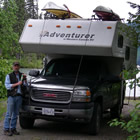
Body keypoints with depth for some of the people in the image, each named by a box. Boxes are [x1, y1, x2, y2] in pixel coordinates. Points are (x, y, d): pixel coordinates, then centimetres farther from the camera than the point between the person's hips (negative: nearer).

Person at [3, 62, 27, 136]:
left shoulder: (21, 75, 16)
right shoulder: (9, 76, 5)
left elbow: (25, 85, 12)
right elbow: (7, 86, -7)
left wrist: (25, 79, -5)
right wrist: (17, 84, -15)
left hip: (19, 96, 4)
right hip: (11, 96, -4)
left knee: (15, 114, 7)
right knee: (9, 113, -7)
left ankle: (13, 129, 13)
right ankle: (6, 129, -4)